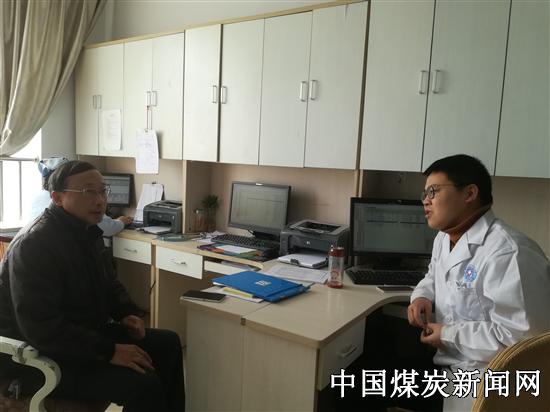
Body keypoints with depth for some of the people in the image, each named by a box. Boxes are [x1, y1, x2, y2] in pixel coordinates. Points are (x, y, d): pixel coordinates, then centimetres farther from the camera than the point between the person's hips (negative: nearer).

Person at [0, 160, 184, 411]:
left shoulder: (88, 233, 6)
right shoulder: (34, 244, -23)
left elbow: (108, 284, 20)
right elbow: (41, 327, -30)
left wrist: (127, 313, 0)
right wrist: (109, 352, -29)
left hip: (88, 332, 9)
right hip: (44, 356, -9)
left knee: (168, 344, 8)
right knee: (143, 384, -24)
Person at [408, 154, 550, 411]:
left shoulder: (508, 252, -26)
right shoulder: (444, 238, 6)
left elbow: (522, 334, -29)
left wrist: (449, 335, -19)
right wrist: (422, 296, 1)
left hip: (487, 383, -8)